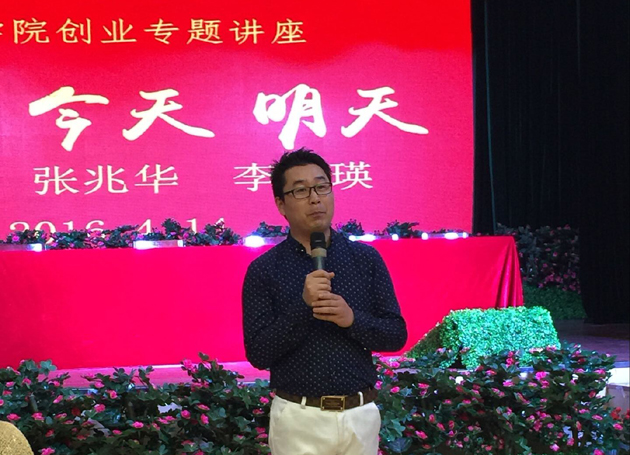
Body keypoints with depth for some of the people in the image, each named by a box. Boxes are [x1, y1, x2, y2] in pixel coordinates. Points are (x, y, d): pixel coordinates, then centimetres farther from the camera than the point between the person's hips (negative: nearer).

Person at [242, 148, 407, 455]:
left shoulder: (367, 259, 3)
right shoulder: (263, 270, -3)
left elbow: (396, 335, 3)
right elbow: (258, 354, -8)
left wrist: (352, 319, -15)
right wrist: (303, 306, -19)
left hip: (360, 415, 2)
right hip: (299, 418, -2)